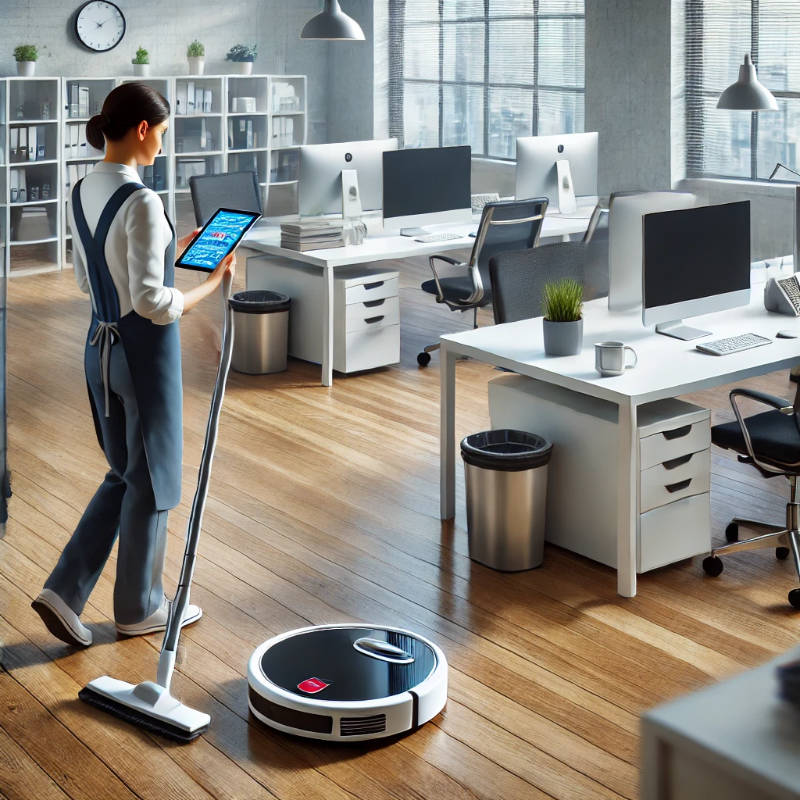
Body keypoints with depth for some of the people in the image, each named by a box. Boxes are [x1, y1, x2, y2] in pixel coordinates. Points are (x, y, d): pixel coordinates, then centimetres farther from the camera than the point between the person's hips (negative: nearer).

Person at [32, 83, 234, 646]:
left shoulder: (82, 193, 5)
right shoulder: (140, 201, -22)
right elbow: (152, 302, -26)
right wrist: (212, 283, -14)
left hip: (100, 348, 8)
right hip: (145, 350, -8)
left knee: (124, 474, 20)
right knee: (151, 479, 9)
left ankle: (65, 590, 14)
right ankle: (140, 608, 24)